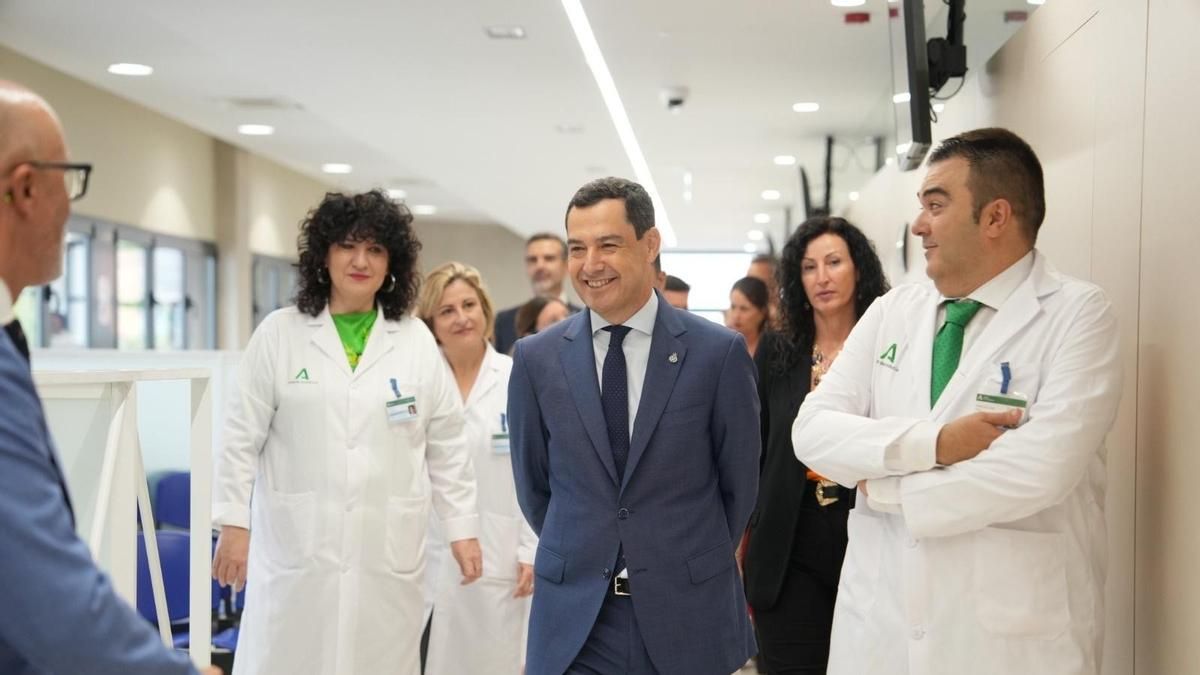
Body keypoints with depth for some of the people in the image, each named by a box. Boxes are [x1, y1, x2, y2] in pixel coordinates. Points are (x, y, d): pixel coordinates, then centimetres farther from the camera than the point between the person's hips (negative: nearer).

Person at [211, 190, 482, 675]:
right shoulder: (279, 333, 2)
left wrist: (462, 527, 7)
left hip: (387, 552, 2)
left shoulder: (417, 341, 7)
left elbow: (447, 443, 9)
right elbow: (243, 436, 2)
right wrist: (233, 523, -3)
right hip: (298, 546, -1)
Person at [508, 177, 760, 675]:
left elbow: (739, 480, 3)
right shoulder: (537, 358, 0)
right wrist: (580, 557, 10)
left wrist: (697, 568, 8)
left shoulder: (719, 352, -6)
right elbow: (533, 484, 9)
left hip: (689, 614, -1)